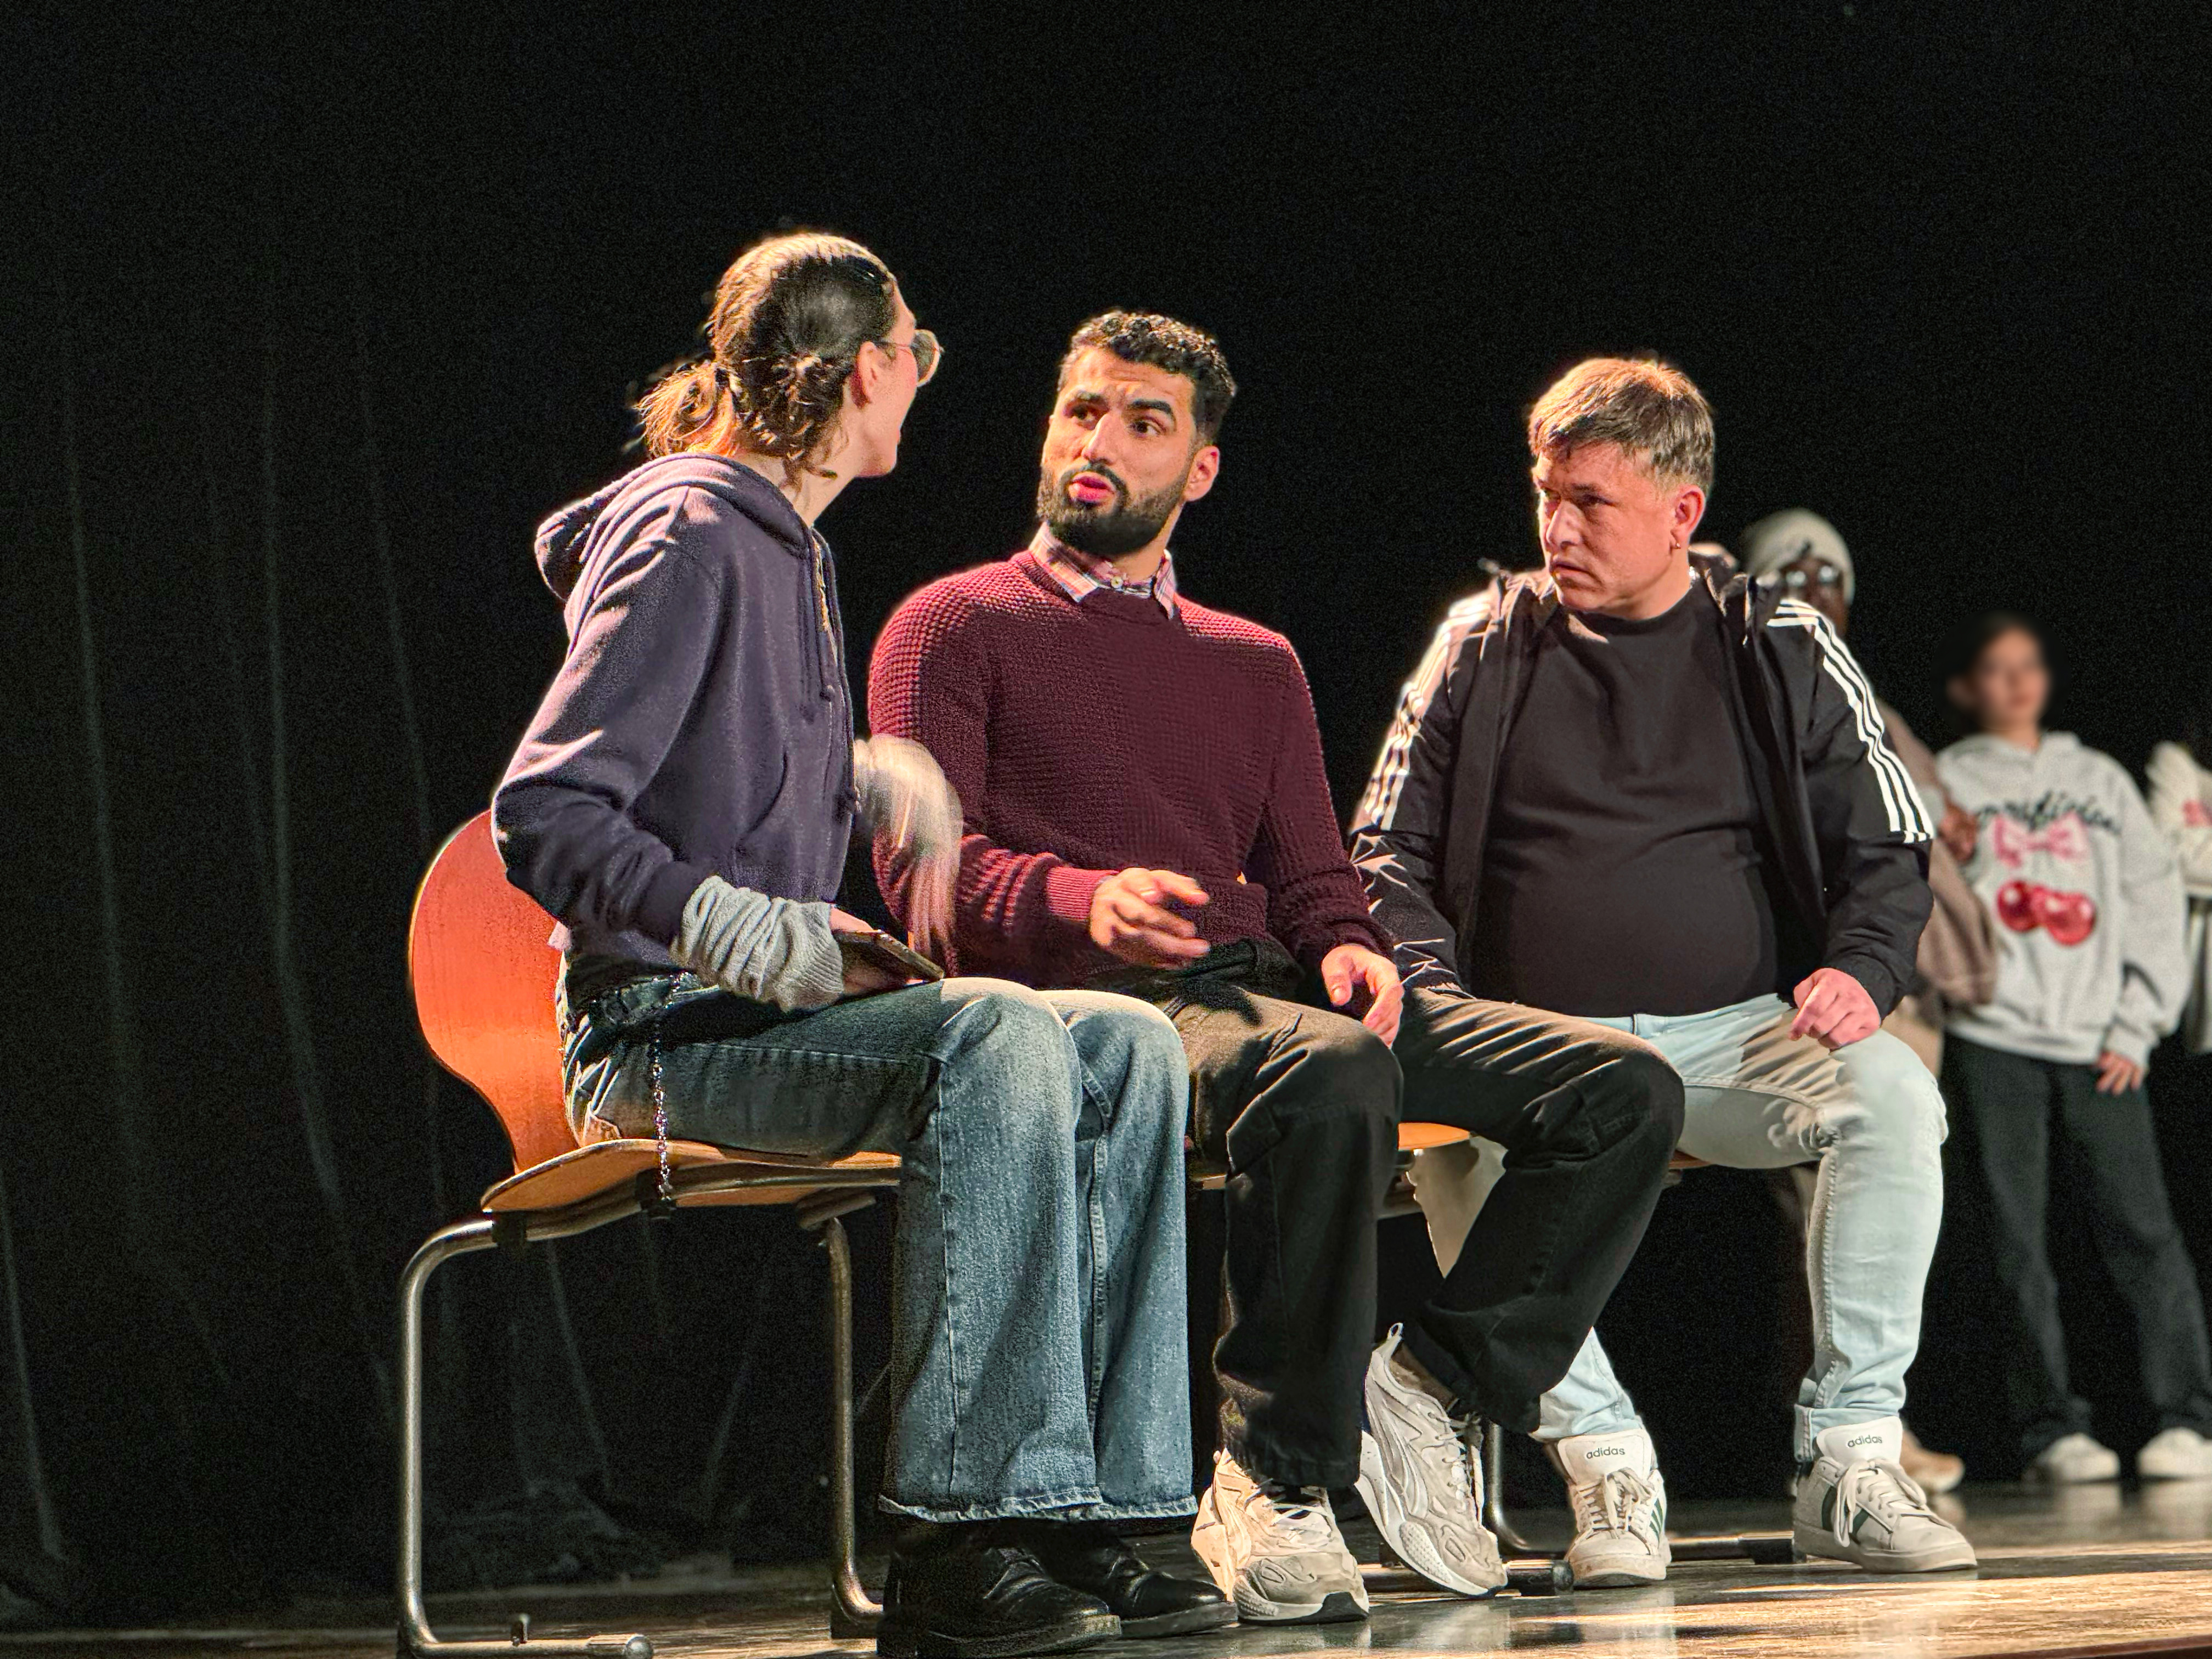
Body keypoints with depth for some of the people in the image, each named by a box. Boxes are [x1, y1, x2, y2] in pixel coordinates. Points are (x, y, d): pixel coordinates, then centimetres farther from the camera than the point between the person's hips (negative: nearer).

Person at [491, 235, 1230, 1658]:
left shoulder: (789, 547, 20)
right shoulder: (686, 541, -11)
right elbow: (542, 813, -18)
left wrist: (878, 775, 15)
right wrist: (752, 934, -29)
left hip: (770, 1011, 10)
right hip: (663, 1031, -9)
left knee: (1124, 1046, -6)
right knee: (993, 1035, -31)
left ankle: (1085, 1513, -15)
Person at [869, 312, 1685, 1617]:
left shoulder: (1255, 662, 29)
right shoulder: (956, 627, 12)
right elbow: (925, 867, -2)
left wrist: (1349, 947, -5)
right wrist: (1085, 899, -23)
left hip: (1268, 986, 6)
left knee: (1626, 1089, -12)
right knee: (1331, 1070, -40)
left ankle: (1430, 1384, -11)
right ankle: (1276, 1483, -31)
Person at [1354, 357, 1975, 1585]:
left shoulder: (1782, 651, 10)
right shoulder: (1485, 647, 11)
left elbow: (1890, 850, 12)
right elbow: (1386, 854, 10)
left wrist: (1861, 973, -10)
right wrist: (1435, 1002, -10)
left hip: (1741, 1035, 0)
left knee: (1892, 1099, -31)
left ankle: (1850, 1463, -22)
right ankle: (1605, 1468, -27)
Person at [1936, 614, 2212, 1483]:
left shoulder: (2101, 780, 19)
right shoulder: (1947, 782, 13)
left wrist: (2137, 1027, 4)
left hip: (2100, 1047, 1)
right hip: (1991, 1042, -1)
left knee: (2142, 1229, -9)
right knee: (2017, 1241, -5)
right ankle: (2052, 1429, -2)